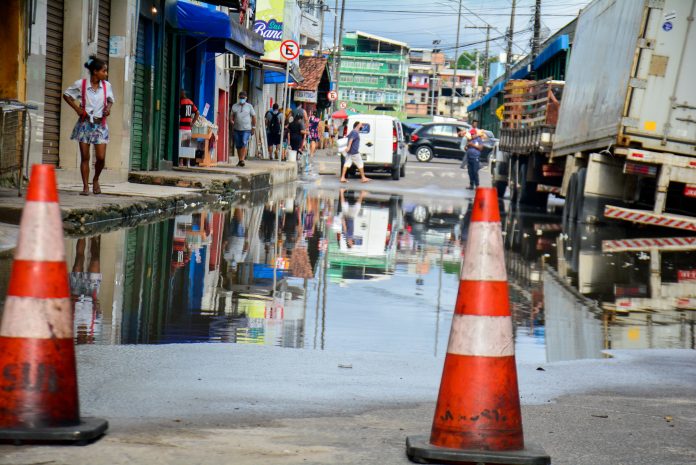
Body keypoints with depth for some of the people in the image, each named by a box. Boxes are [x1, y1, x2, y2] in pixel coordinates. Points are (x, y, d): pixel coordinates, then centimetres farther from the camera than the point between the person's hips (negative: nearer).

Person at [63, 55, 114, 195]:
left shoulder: (106, 85, 1)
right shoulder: (81, 84, -7)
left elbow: (110, 99, 19)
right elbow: (66, 95, 6)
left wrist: (108, 108, -3)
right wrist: (76, 108, -4)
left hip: (100, 124, 2)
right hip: (85, 123, -2)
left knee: (101, 157, -6)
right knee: (85, 157, 0)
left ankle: (95, 180, 20)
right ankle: (85, 186, 6)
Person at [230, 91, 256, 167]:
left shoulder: (249, 106, 7)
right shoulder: (234, 106, 11)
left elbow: (253, 117, 10)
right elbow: (232, 116, 13)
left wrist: (253, 127, 4)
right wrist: (232, 121, -9)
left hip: (246, 129, -3)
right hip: (237, 129, 3)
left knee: (244, 144, -16)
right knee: (238, 146, 5)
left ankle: (242, 160, -22)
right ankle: (240, 160, 15)